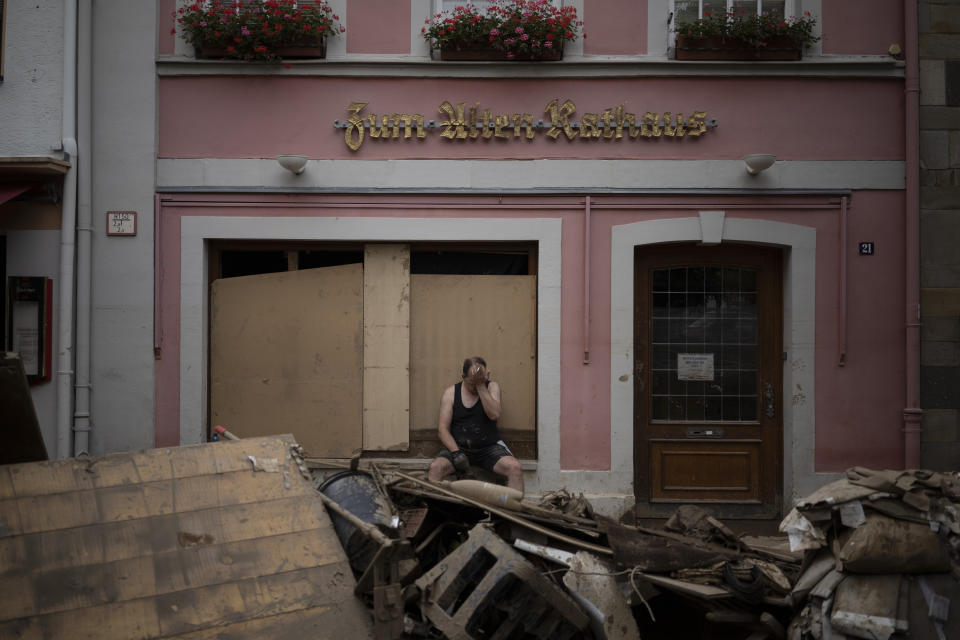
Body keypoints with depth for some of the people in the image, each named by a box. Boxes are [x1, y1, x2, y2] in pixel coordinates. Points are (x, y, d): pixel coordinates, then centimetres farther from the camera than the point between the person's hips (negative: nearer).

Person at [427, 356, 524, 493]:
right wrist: (456, 452, -17)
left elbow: (494, 415, -13)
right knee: (435, 468, -30)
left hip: (489, 447, 0)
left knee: (515, 468, -28)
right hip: (458, 446, 0)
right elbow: (442, 428, -1)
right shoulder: (451, 393, 5)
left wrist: (481, 386, -16)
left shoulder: (492, 387, 6)